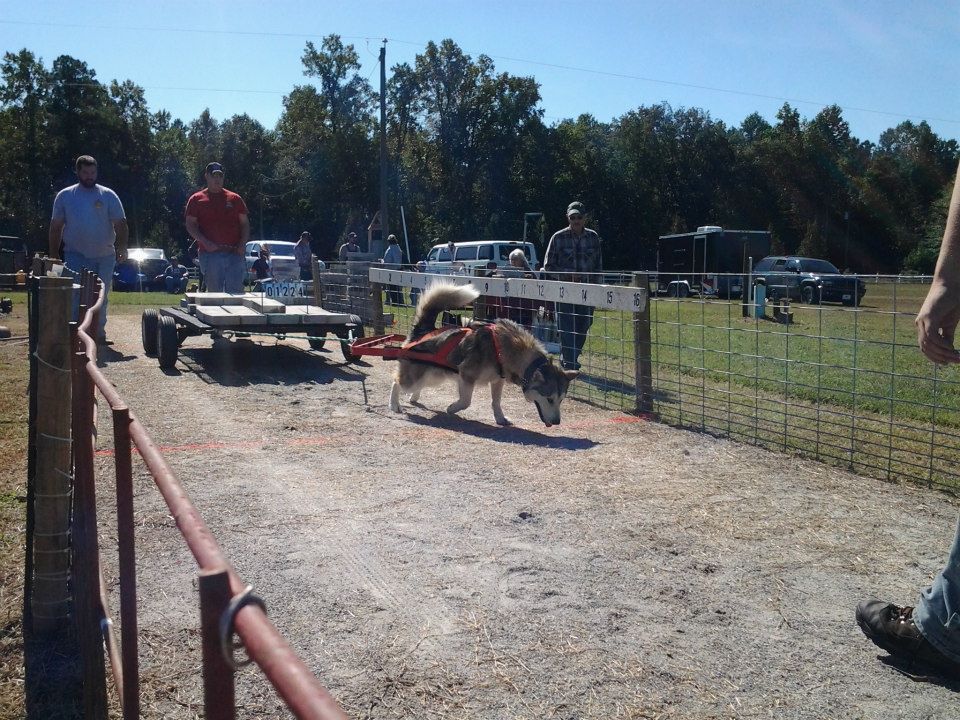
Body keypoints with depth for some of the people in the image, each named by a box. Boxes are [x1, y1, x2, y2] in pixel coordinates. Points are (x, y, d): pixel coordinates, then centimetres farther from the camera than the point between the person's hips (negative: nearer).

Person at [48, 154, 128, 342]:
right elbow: (56, 227, 8)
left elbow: (120, 223, -2)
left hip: (105, 256, 1)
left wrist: (122, 247, -18)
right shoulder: (65, 196, 4)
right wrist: (53, 256, 4)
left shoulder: (108, 196, 2)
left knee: (102, 297, 8)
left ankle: (99, 330, 20)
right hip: (76, 256, 0)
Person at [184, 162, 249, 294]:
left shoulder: (235, 199, 14)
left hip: (234, 253, 1)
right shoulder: (197, 199, 9)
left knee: (236, 292, -3)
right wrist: (205, 242, -13)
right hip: (210, 254, -1)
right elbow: (190, 225, 3)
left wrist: (242, 244, -3)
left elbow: (245, 223, 14)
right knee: (214, 293, 1)